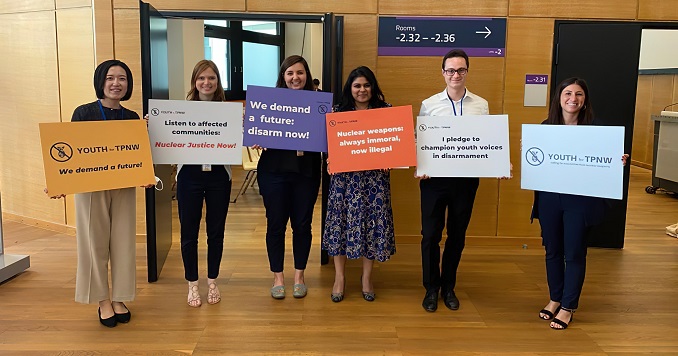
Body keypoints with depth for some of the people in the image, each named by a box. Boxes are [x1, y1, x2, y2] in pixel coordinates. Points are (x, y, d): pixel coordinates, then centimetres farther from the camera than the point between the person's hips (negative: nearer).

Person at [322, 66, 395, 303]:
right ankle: (339, 276, 19)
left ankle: (367, 276, 22)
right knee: (342, 222, 4)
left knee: (372, 223, 5)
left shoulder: (385, 110, 4)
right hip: (345, 176, 0)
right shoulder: (338, 111, 5)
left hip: (375, 177, 0)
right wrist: (331, 159, -13)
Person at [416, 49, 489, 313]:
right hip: (434, 177, -1)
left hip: (466, 178, 2)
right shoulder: (429, 105, 1)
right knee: (430, 234, 4)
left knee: (457, 235, 12)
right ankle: (431, 288, 22)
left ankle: (448, 287, 29)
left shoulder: (481, 105, 4)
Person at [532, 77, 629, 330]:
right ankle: (555, 298, 32)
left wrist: (618, 163, -21)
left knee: (574, 253, 6)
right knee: (552, 250, 14)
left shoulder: (594, 129, -4)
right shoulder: (546, 126, 3)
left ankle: (568, 307, 20)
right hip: (549, 197, 3)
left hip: (579, 200, -2)